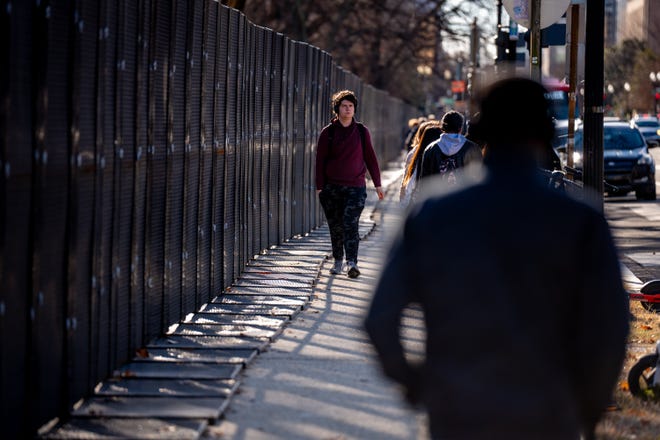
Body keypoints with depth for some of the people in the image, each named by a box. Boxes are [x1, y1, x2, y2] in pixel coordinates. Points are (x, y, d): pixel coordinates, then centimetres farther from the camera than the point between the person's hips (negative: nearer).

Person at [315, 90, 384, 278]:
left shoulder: (362, 131, 6)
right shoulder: (328, 132, 4)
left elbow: (370, 157, 11)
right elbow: (320, 160, 4)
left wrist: (377, 184, 10)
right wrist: (320, 187, -2)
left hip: (356, 187, -1)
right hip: (332, 187, 1)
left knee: (351, 224, -14)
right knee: (335, 226, 7)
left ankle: (352, 263, -21)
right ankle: (338, 261, 21)